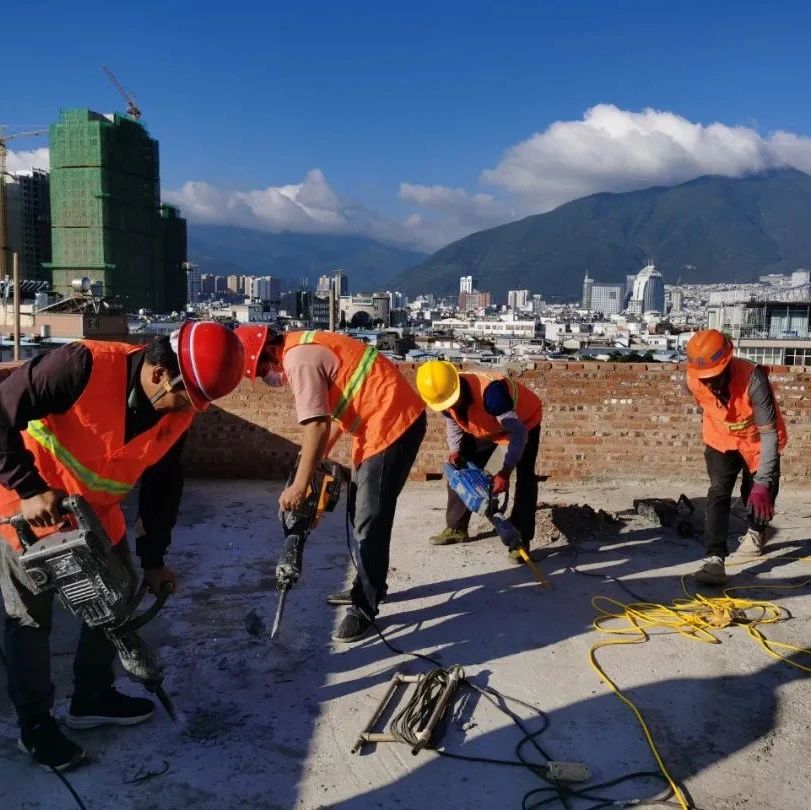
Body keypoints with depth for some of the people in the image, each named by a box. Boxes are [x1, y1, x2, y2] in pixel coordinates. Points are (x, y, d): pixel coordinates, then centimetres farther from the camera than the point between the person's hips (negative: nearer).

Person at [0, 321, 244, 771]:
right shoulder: (83, 365, -33)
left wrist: (153, 559, 1)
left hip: (97, 511, 6)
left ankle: (92, 698, 32)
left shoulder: (178, 412, -12)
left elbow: (162, 482, -1)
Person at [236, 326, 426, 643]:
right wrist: (319, 457, 15)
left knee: (369, 522, -5)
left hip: (392, 424, -11)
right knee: (359, 512, 19)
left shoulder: (298, 359, -16)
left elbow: (317, 427, -22)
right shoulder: (305, 348, 15)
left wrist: (299, 486, -18)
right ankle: (368, 586, 33)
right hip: (390, 420, 11)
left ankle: (364, 610, 6)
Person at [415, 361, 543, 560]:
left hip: (525, 420, -6)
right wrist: (455, 451, -19)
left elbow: (518, 433, -42)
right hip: (486, 427, 6)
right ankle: (456, 528, 15)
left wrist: (505, 472, -44)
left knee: (524, 476, -19)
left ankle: (521, 540, -13)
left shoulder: (489, 391, -46)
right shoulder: (443, 396, -23)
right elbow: (453, 424, -2)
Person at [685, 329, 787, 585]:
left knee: (756, 495, 14)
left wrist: (762, 484, -41)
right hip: (722, 440, 2)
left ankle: (756, 532, 46)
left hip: (758, 439, -2)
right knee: (718, 493, -15)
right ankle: (714, 560, -20)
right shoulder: (694, 381, -26)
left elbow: (769, 434, -36)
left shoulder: (753, 379, -38)